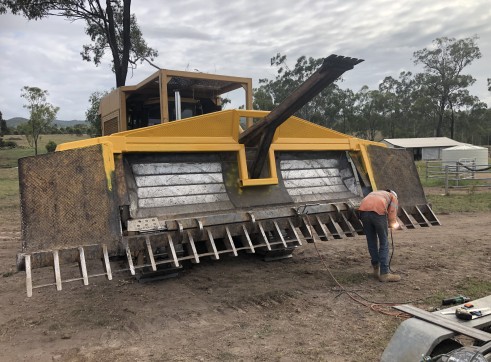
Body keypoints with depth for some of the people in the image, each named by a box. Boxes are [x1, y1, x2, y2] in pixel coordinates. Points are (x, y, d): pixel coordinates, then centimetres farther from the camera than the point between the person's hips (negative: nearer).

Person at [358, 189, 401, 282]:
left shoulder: (373, 193, 41)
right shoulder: (393, 197, 29)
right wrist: (394, 224, 34)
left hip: (363, 210, 4)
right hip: (378, 211, -4)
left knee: (371, 242, 18)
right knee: (384, 243, 9)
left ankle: (376, 269, 29)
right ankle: (384, 273, 9)